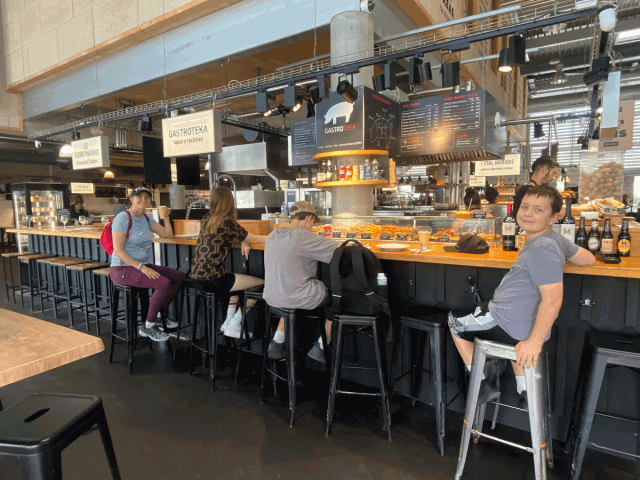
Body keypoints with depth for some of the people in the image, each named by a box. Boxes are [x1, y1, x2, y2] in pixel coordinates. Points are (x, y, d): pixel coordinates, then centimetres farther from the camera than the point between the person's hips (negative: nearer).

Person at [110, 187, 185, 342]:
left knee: (180, 277, -1)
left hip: (143, 267, 8)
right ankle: (148, 327, -11)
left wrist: (166, 217, -6)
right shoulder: (123, 218, -15)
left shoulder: (146, 218, 10)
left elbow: (167, 235, 10)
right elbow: (118, 250, -21)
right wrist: (142, 267, -28)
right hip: (123, 270, -8)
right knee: (164, 283, -29)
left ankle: (159, 315, 15)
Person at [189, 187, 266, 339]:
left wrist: (243, 242, 1)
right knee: (262, 284, 0)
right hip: (211, 279, -9)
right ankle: (233, 326, 7)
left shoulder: (206, 220, 10)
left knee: (237, 279, 32)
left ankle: (229, 320, 28)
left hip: (196, 277, 9)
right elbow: (252, 238, -3)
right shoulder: (226, 221, -13)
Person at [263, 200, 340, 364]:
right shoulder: (304, 237, -19)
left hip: (272, 297, 8)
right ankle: (320, 348, 24)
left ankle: (277, 344, 31)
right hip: (296, 297, -7)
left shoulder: (272, 236, 5)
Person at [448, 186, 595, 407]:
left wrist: (534, 341, -27)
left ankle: (484, 386, 18)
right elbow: (589, 258, 20)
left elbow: (552, 300, -29)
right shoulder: (556, 239, 4)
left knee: (455, 322, 12)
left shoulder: (543, 249, -25)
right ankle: (526, 394, 42)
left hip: (509, 326, -10)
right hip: (521, 324, 10)